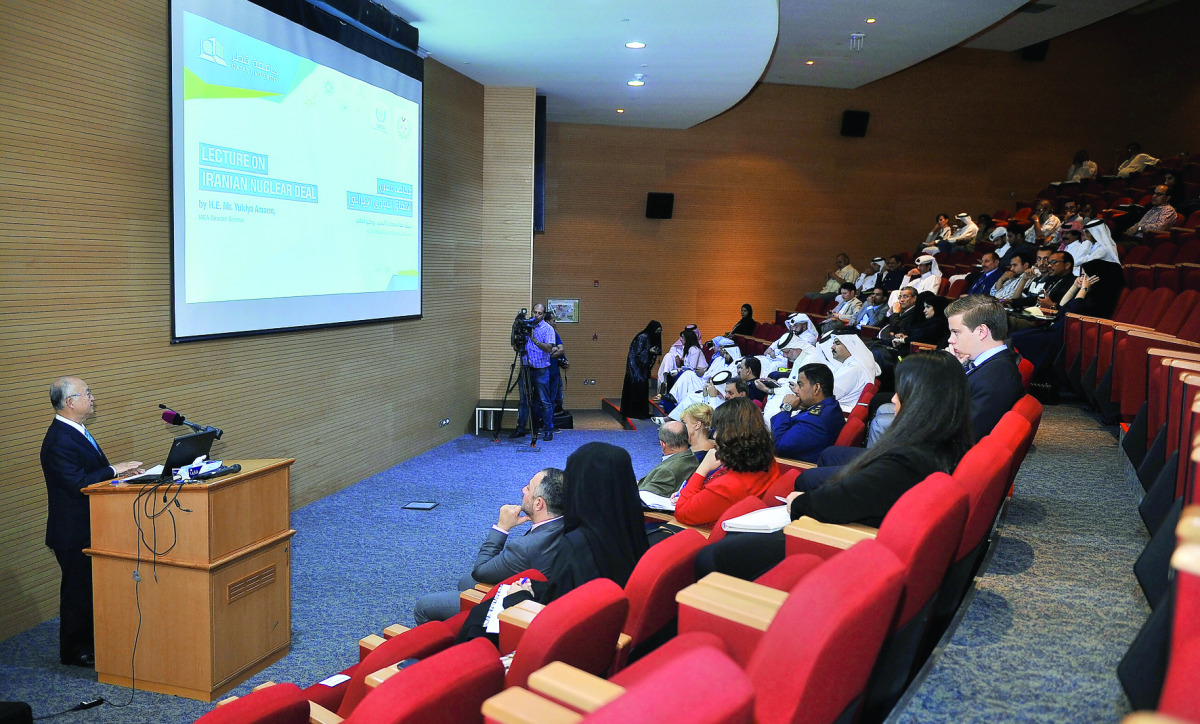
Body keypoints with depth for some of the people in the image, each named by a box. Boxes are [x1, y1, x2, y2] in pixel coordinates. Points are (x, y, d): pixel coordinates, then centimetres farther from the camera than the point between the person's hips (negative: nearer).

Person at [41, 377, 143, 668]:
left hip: (88, 527, 10)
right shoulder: (60, 441, -23)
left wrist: (118, 470, 4)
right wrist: (114, 470, -24)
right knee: (78, 588, 2)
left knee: (90, 586, 19)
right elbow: (78, 484, -29)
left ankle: (90, 642, 32)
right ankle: (74, 651, 15)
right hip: (74, 532, -10)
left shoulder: (76, 433, 11)